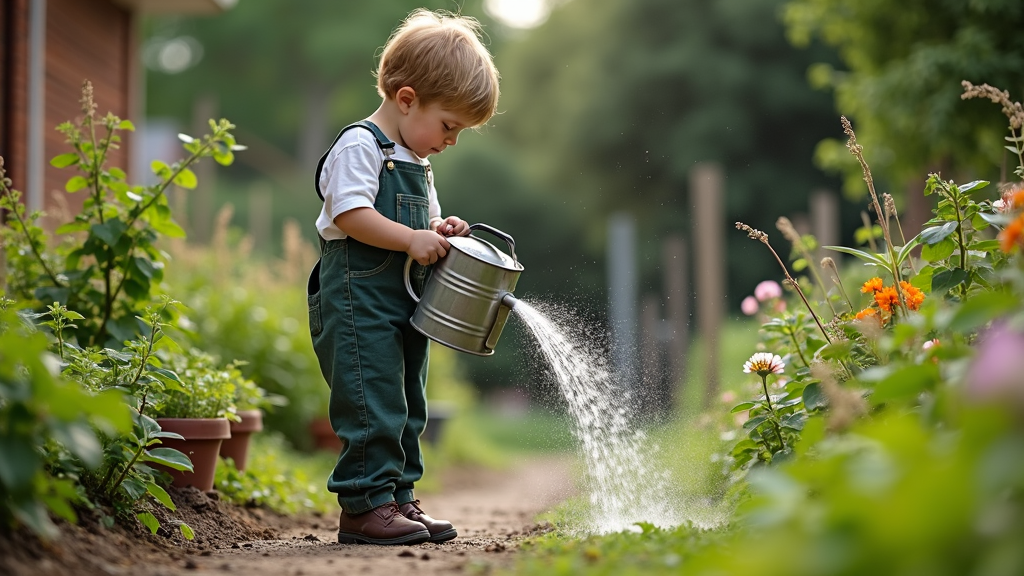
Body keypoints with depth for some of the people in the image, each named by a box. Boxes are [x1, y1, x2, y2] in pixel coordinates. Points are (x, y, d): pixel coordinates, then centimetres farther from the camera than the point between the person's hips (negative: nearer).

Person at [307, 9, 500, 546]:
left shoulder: (417, 163, 21)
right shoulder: (360, 145, -10)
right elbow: (351, 214, -21)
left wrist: (440, 231, 6)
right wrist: (413, 238, -24)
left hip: (403, 308, 10)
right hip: (359, 304, -10)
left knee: (406, 408, 12)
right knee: (373, 404, -11)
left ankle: (399, 498, 20)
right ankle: (364, 505, -6)